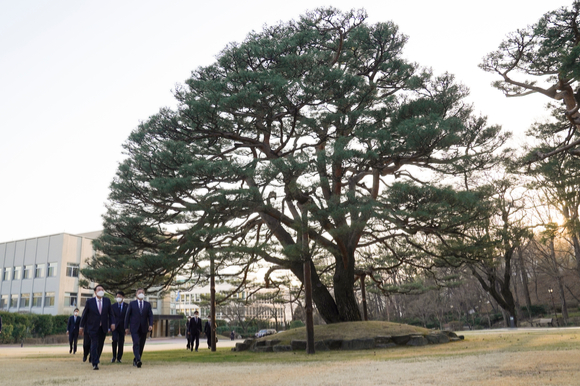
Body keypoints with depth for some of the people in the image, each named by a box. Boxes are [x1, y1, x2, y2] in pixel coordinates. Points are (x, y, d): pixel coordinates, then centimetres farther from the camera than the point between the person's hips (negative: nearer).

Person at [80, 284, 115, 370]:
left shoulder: (107, 301, 1)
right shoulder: (90, 301, -5)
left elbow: (110, 313, 6)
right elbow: (84, 314, 1)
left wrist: (112, 323, -7)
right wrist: (82, 326, 3)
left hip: (103, 327, 3)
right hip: (93, 327, -3)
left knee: (100, 345, 10)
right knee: (94, 344, -10)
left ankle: (96, 359, 31)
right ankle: (95, 364, -8)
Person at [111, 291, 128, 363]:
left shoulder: (127, 306, 3)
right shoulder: (113, 306, 6)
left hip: (122, 327, 0)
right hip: (115, 326, 0)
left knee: (121, 343, 1)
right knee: (115, 339, -20)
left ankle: (119, 358, 14)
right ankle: (114, 356, -4)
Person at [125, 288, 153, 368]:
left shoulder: (148, 304, 8)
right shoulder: (132, 304, 4)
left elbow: (150, 315, 2)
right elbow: (127, 316, 5)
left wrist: (150, 324, -14)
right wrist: (126, 327, 0)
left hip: (144, 328, 3)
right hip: (134, 328, -3)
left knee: (141, 345, 6)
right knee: (136, 343, -17)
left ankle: (135, 360, 21)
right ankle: (138, 360, -26)